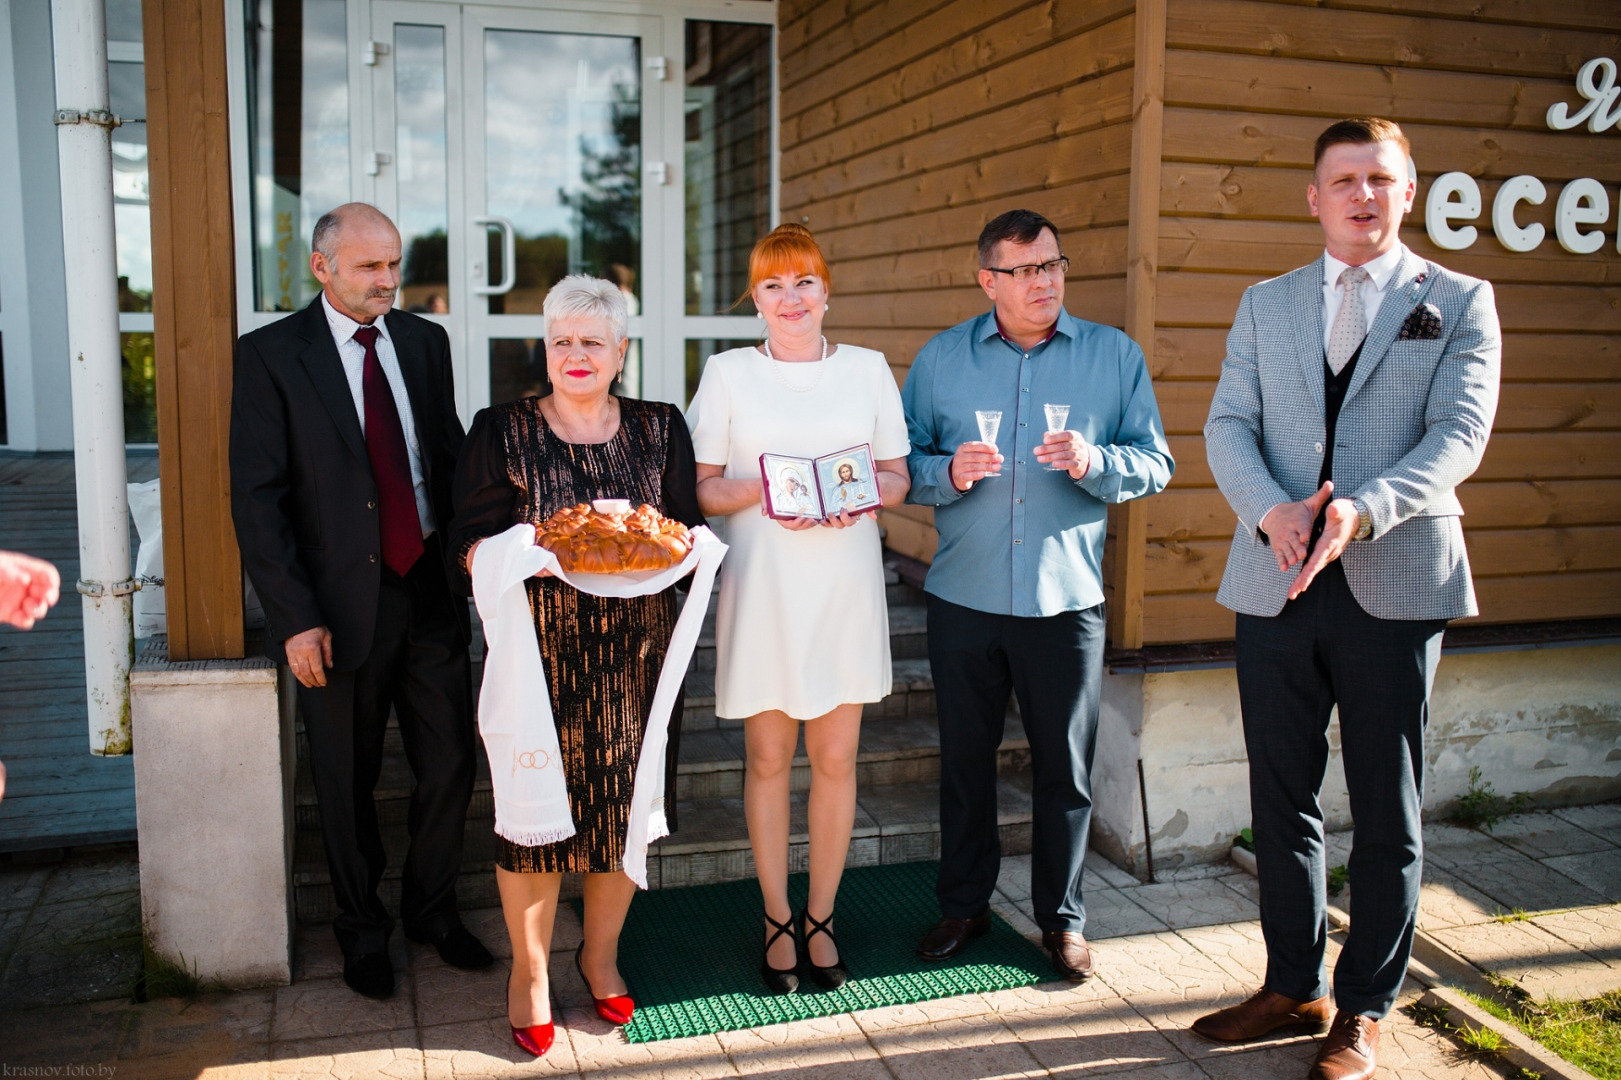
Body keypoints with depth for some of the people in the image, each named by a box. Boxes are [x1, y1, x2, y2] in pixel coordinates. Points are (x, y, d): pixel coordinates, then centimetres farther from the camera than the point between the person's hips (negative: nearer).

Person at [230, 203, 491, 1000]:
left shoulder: (425, 341, 7)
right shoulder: (270, 356, -6)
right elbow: (256, 500, -9)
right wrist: (295, 618, -14)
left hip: (430, 588, 4)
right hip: (340, 605, -3)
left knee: (449, 764, 10)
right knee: (349, 783, 11)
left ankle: (431, 909, 33)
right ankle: (362, 929, 32)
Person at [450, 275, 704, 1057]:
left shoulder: (660, 429, 9)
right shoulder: (502, 432, 2)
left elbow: (690, 528, 7)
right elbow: (470, 546, -3)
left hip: (635, 649, 2)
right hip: (537, 648, -2)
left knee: (627, 801, 9)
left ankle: (601, 953, 31)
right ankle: (528, 969, 24)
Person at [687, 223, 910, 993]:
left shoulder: (868, 369, 9)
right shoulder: (728, 373, 4)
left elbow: (898, 478, 10)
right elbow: (702, 487, 2)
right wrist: (761, 491, -16)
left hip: (846, 586, 2)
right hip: (762, 588, -1)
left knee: (836, 759, 6)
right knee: (768, 759, 6)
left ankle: (821, 917, 22)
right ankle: (777, 921, 21)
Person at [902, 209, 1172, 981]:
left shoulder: (1115, 355, 4)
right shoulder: (941, 358, 5)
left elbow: (1155, 463, 2)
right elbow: (904, 464, 4)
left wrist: (1094, 462, -17)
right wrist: (948, 473, -17)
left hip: (1066, 597, -1)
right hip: (964, 597, 1)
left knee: (1065, 765, 7)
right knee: (964, 757, 12)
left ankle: (1062, 917, 24)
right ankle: (964, 904, 29)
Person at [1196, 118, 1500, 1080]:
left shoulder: (1459, 303, 5)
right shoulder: (1266, 305, 13)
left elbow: (1459, 434, -7)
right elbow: (1228, 426, 4)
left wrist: (1361, 511, -24)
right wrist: (1271, 509, -16)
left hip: (1396, 585, -3)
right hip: (1277, 586, 3)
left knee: (1387, 813, 6)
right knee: (1282, 801, 11)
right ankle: (1295, 985, 28)